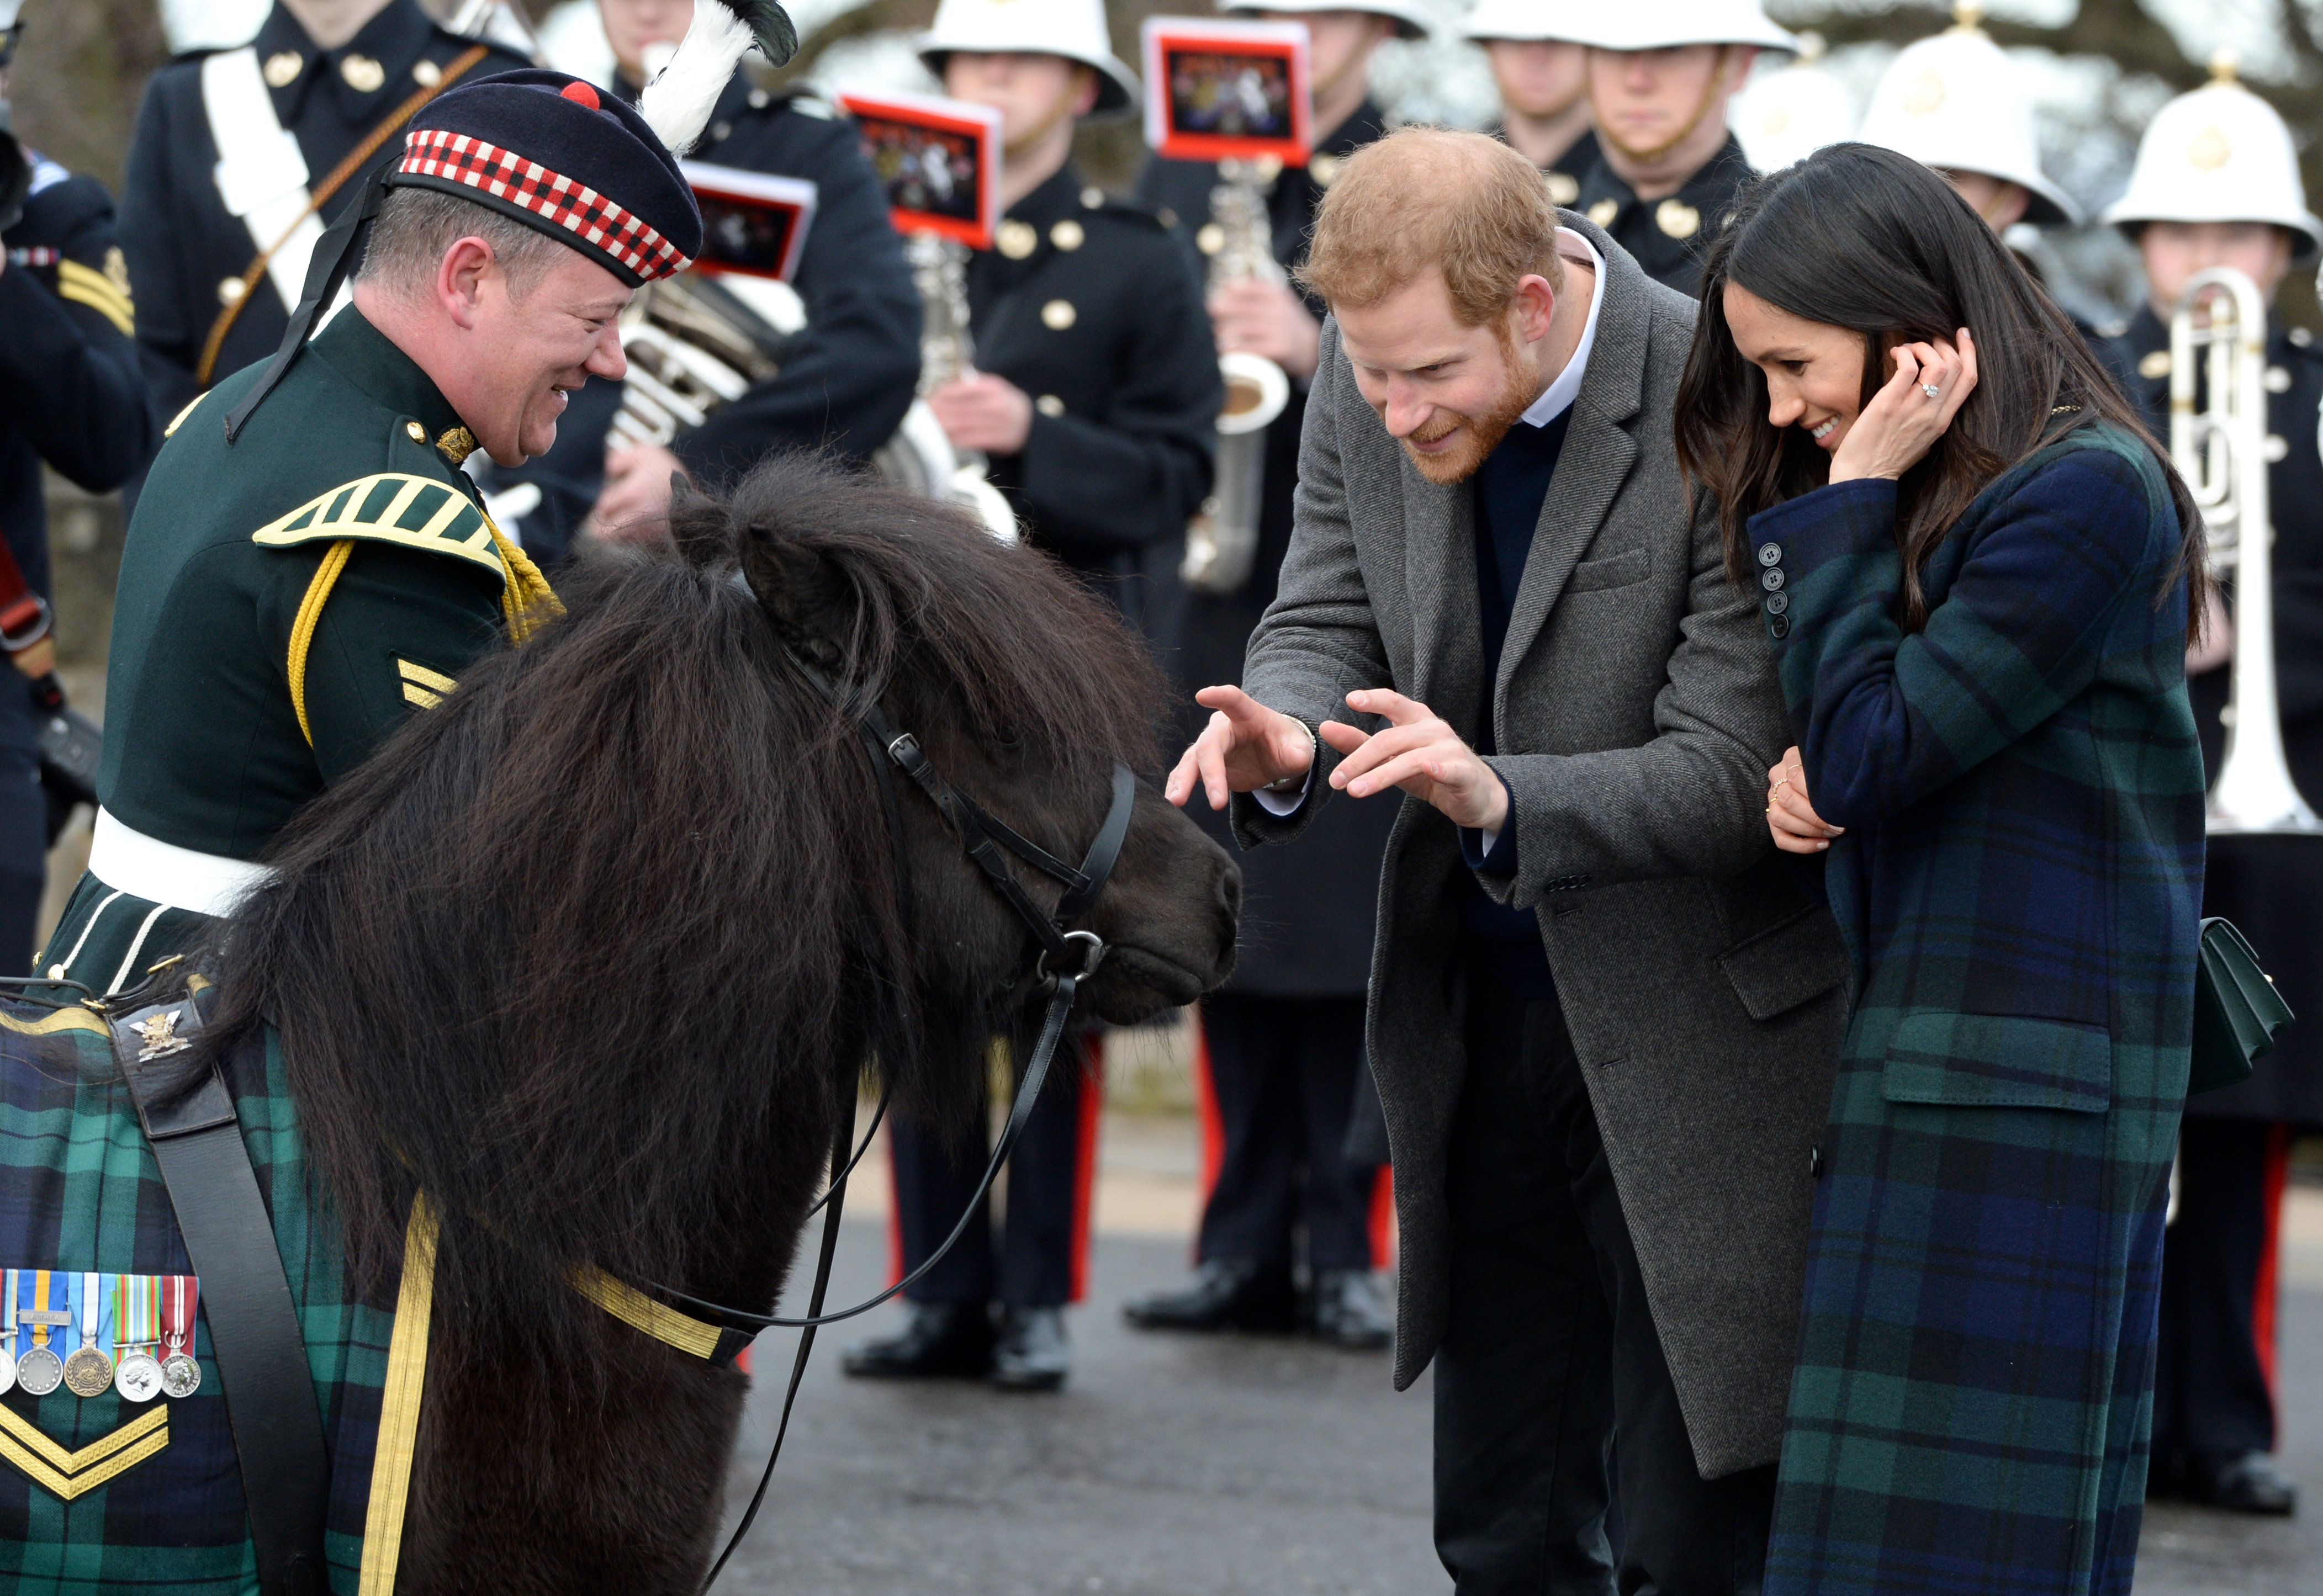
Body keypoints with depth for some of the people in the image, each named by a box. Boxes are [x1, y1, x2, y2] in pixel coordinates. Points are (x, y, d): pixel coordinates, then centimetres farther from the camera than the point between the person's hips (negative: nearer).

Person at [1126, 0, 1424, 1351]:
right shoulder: (1183, 183, 13)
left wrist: (1322, 351, -24)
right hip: (1214, 614, 4)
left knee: (1347, 934, -4)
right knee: (1230, 933, 6)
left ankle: (1344, 1247, 1)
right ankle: (1247, 1243, 11)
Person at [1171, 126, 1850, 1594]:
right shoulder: (1369, 378, -5)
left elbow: (1734, 772, -23)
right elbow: (1328, 613, 3)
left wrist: (1504, 798, -38)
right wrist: (1284, 739, -21)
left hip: (1695, 1026, -6)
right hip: (1481, 1015, 6)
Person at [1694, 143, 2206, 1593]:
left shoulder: (2088, 492, -13)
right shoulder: (1943, 494, 16)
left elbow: (1869, 754, -15)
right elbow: (1845, 763, 21)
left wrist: (1852, 499, -10)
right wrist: (1806, 781, -1)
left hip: (2017, 1079, -9)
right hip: (1923, 1053, 9)